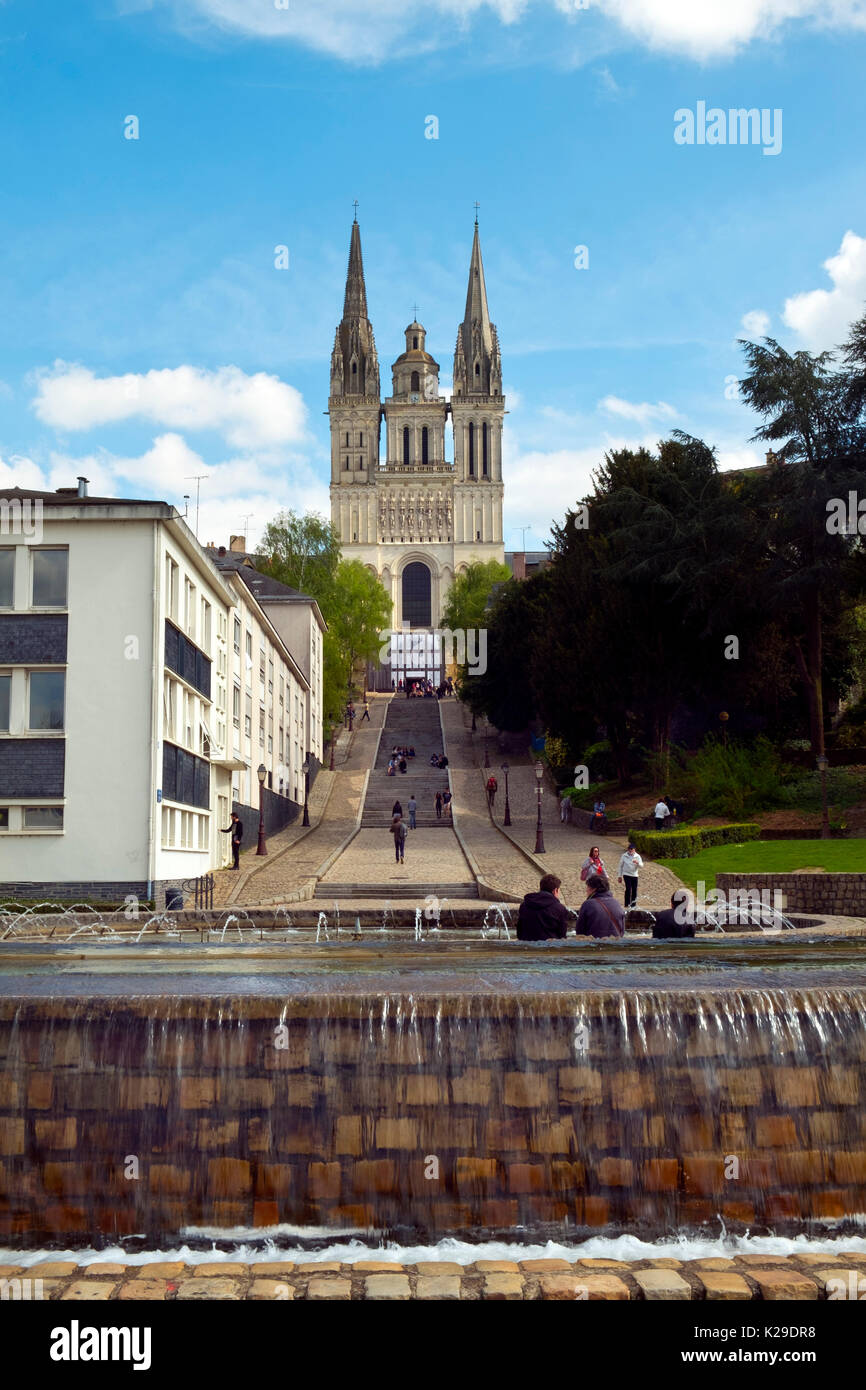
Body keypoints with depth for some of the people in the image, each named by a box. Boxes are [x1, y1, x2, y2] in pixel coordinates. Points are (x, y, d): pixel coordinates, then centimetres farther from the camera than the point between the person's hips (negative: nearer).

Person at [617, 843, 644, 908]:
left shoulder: (637, 856, 3)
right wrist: (620, 876, 7)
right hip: (626, 875, -2)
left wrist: (637, 863, -27)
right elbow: (621, 866, 7)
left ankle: (633, 905, 15)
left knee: (634, 890, 4)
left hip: (634, 875, 2)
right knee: (628, 889, -15)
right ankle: (627, 904, -10)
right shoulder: (624, 856, 1)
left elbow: (641, 866, -5)